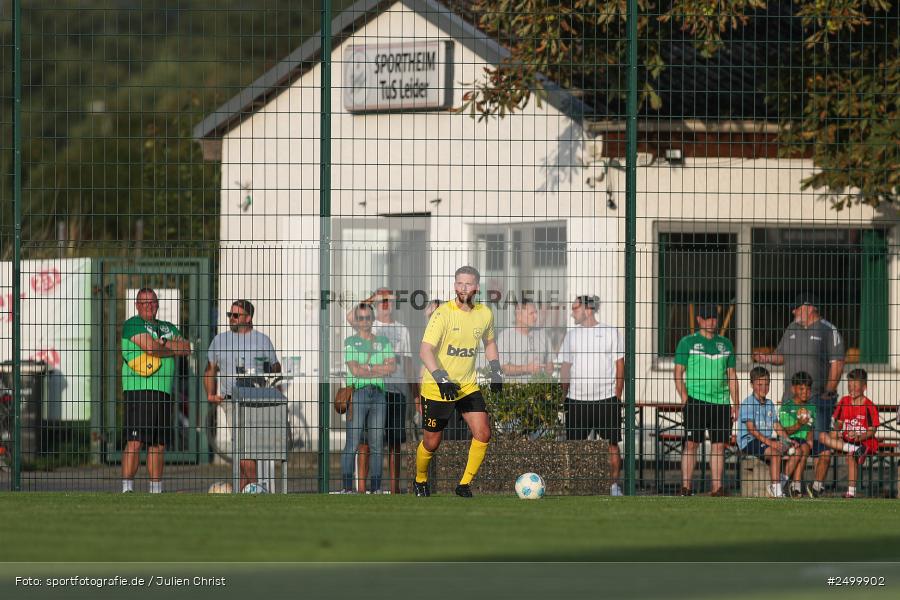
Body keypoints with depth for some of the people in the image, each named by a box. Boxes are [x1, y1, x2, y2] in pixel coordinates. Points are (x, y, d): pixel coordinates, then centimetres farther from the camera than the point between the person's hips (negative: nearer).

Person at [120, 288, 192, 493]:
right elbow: (150, 347, -14)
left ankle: (156, 489, 15)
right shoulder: (133, 324, 0)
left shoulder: (168, 328, 23)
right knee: (135, 441, -14)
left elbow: (186, 348, 9)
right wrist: (173, 349, 3)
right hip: (138, 390, -7)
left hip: (163, 392, 7)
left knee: (159, 444, 9)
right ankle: (127, 488, -17)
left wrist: (163, 342, -5)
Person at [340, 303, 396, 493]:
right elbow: (355, 370, -7)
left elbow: (392, 367, 4)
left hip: (378, 393, 4)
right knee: (352, 441, -9)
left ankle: (376, 486, 6)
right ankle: (347, 486, -8)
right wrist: (379, 370, -3)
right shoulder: (350, 342, 5)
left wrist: (368, 367, -6)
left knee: (377, 442, 3)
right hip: (357, 392, -4)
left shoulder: (383, 341, 16)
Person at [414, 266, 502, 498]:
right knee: (431, 443, 4)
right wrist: (441, 378, -36)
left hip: (468, 386, 4)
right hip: (437, 389, -4)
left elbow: (489, 343, 22)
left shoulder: (485, 314, 1)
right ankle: (420, 481, 33)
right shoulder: (443, 314, -17)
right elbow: (425, 350, -24)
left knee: (483, 434, -12)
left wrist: (496, 371, 14)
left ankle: (465, 484, 3)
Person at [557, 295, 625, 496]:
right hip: (577, 400, 2)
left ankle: (614, 485, 7)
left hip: (606, 398, -2)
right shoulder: (571, 335, 10)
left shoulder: (610, 333, 3)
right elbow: (565, 367, 14)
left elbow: (620, 366, 5)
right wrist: (564, 396, 8)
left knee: (612, 443, -1)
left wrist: (617, 396, -1)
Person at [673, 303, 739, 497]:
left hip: (721, 402, 4)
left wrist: (735, 403, 11)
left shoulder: (725, 344, 15)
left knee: (719, 445, 2)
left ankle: (717, 487, 6)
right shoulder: (688, 342, 4)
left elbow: (732, 375, 18)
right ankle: (686, 486, -5)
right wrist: (684, 398, -10)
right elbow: (678, 372, 1)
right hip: (696, 400, -4)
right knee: (691, 444, -6)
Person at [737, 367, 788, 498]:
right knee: (775, 452, -30)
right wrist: (769, 442, -24)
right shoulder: (748, 403, -8)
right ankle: (777, 489, -29)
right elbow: (751, 428, -16)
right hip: (748, 442, -8)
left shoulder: (769, 404, 16)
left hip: (767, 440, 8)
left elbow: (776, 426, 16)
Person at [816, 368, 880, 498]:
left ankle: (851, 491, -31)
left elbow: (872, 430, -9)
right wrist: (836, 431, -8)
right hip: (846, 441, 6)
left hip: (865, 441, -6)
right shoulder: (844, 401, 7)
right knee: (822, 436, -15)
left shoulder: (869, 406, -8)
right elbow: (839, 422, 14)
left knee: (851, 455, -36)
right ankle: (855, 450, -29)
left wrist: (858, 437, -24)